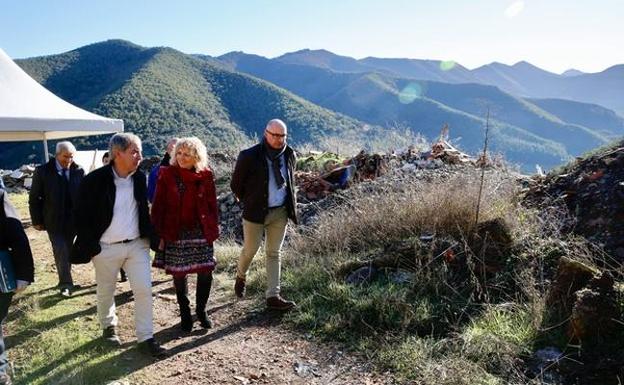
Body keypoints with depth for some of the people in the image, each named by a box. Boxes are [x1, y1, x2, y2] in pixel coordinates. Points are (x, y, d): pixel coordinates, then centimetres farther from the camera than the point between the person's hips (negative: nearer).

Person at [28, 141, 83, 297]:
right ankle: (66, 283, 5)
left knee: (67, 251, 14)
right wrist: (37, 220, -2)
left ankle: (64, 281, 29)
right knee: (61, 252, -4)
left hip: (73, 219, 2)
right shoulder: (43, 171, -5)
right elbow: (34, 198, 0)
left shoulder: (79, 171, -2)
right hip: (54, 221, -2)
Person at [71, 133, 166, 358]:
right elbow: (81, 215, -8)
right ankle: (108, 326, 42)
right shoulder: (95, 180, -14)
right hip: (106, 248, -3)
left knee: (144, 290, 0)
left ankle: (145, 337, 13)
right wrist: (90, 246, -9)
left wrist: (149, 236, 9)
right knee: (105, 293, 16)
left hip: (137, 244, 3)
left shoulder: (139, 177, 0)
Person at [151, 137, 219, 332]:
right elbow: (158, 206, -4)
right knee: (179, 274, 8)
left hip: (201, 232, 1)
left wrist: (213, 229, 1)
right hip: (175, 234, -1)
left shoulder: (206, 176, -1)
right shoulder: (167, 175, -5)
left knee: (206, 272, 1)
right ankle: (184, 313, 27)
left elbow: (212, 204, 4)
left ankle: (201, 310, 24)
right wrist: (159, 233, -8)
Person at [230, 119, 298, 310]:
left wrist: (291, 205, 12)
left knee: (274, 253, 7)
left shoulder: (289, 155, 1)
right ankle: (241, 276, 41)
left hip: (280, 212, 4)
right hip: (255, 212, -3)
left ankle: (273, 296, 12)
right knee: (250, 250, 8)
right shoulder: (249, 156, -14)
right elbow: (236, 184, -2)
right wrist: (249, 202, 8)